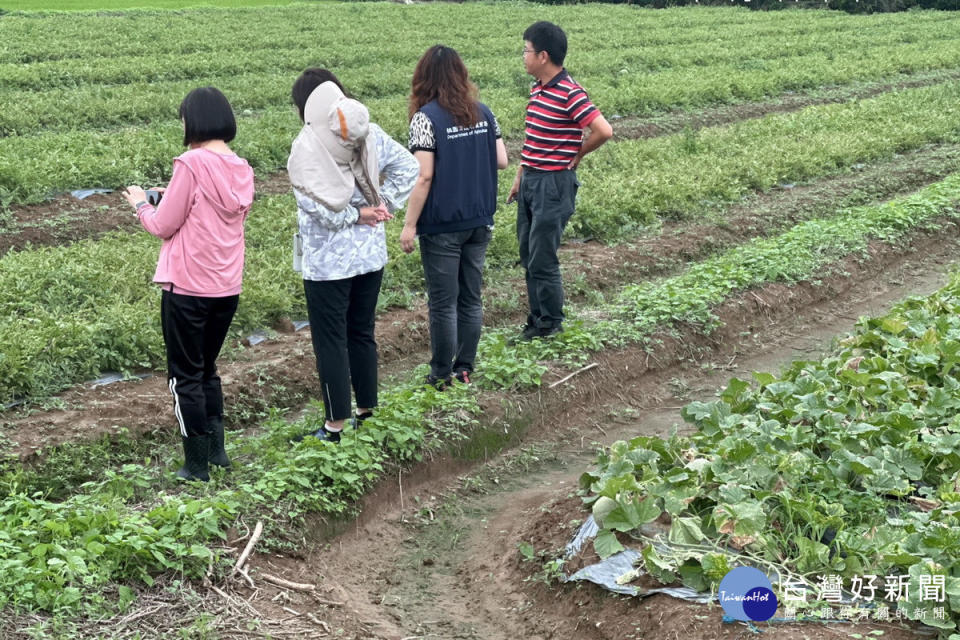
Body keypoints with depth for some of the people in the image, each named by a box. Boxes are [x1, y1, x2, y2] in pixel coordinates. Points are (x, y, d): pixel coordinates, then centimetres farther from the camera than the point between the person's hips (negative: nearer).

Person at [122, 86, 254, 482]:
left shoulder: (192, 163, -15)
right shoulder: (241, 169, 4)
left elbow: (163, 226, -10)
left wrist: (141, 203, 8)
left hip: (187, 289, -6)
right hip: (227, 289, 7)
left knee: (185, 377, 6)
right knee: (207, 370, 22)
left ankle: (197, 466, 12)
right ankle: (216, 451, 25)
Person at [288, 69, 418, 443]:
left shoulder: (306, 148, -16)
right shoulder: (369, 135, -1)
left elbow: (314, 203, -22)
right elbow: (407, 167, 1)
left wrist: (356, 215, -11)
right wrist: (384, 205, -1)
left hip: (327, 261, -6)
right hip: (371, 254, 6)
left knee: (330, 341, 4)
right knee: (362, 332, 18)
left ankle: (336, 426, 10)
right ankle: (368, 412, 27)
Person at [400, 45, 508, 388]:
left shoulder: (426, 117, -14)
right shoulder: (483, 112, 2)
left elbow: (424, 176, -17)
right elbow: (501, 161, 4)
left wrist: (409, 224, -11)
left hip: (442, 226, -5)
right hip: (479, 222, 5)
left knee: (443, 302, 4)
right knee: (470, 298, 14)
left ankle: (442, 374, 13)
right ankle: (465, 368, 21)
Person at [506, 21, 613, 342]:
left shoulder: (570, 94, -17)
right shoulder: (536, 89, 9)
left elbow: (604, 131, -23)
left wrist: (576, 155, -8)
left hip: (553, 183, -9)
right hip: (530, 180, 9)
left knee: (542, 259, -2)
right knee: (528, 257, 14)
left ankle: (550, 325, 13)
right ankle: (536, 319, 26)